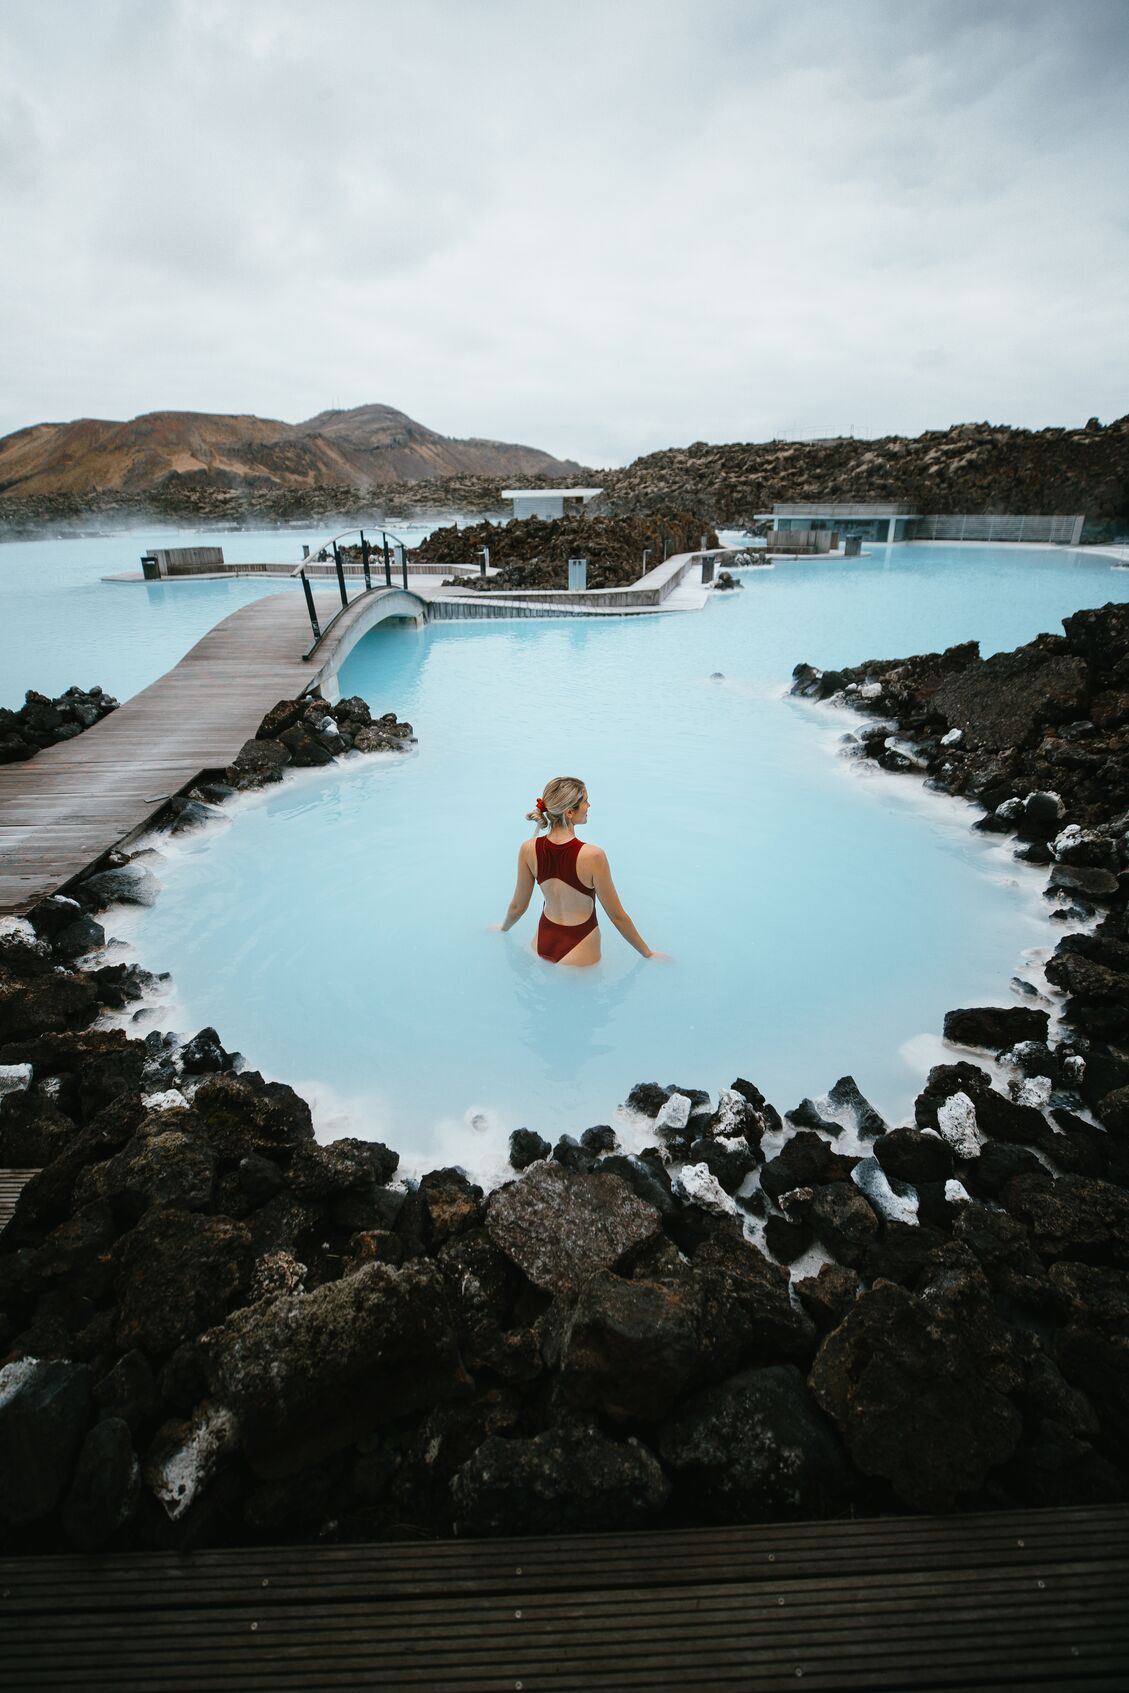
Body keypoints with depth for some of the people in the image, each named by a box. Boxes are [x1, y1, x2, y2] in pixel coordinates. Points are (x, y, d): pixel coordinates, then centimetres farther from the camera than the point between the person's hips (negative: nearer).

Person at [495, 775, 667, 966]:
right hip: (580, 950, -5)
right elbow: (617, 916, -14)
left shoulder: (528, 850, -12)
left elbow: (518, 906, 2)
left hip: (542, 942, 5)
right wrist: (648, 954, 1)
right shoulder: (593, 856, -25)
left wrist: (503, 928, 25)